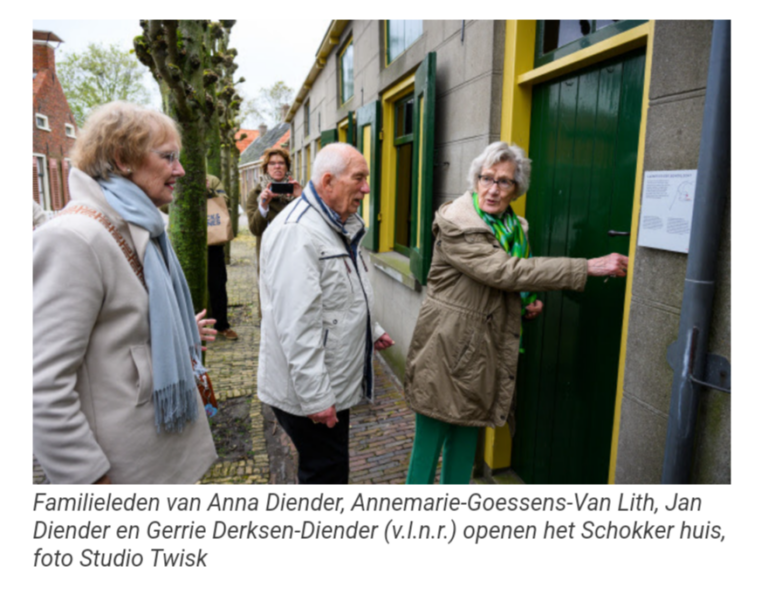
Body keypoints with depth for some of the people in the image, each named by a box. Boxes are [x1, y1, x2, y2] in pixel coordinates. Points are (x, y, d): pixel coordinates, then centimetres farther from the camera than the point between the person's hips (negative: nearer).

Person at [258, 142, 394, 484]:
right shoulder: (296, 232, -23)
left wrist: (372, 331, 26)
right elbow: (296, 325, -28)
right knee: (325, 472, 4)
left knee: (329, 467, 23)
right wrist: (315, 397, -26)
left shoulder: (340, 226, 12)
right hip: (308, 392, -10)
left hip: (334, 382, 10)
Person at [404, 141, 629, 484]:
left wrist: (529, 302, 0)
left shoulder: (515, 228, 8)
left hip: (483, 353, 7)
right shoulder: (455, 224, -17)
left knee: (467, 434, 18)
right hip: (447, 351, -7)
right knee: (429, 440, 3)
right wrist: (588, 267, -26)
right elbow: (505, 272, -27)